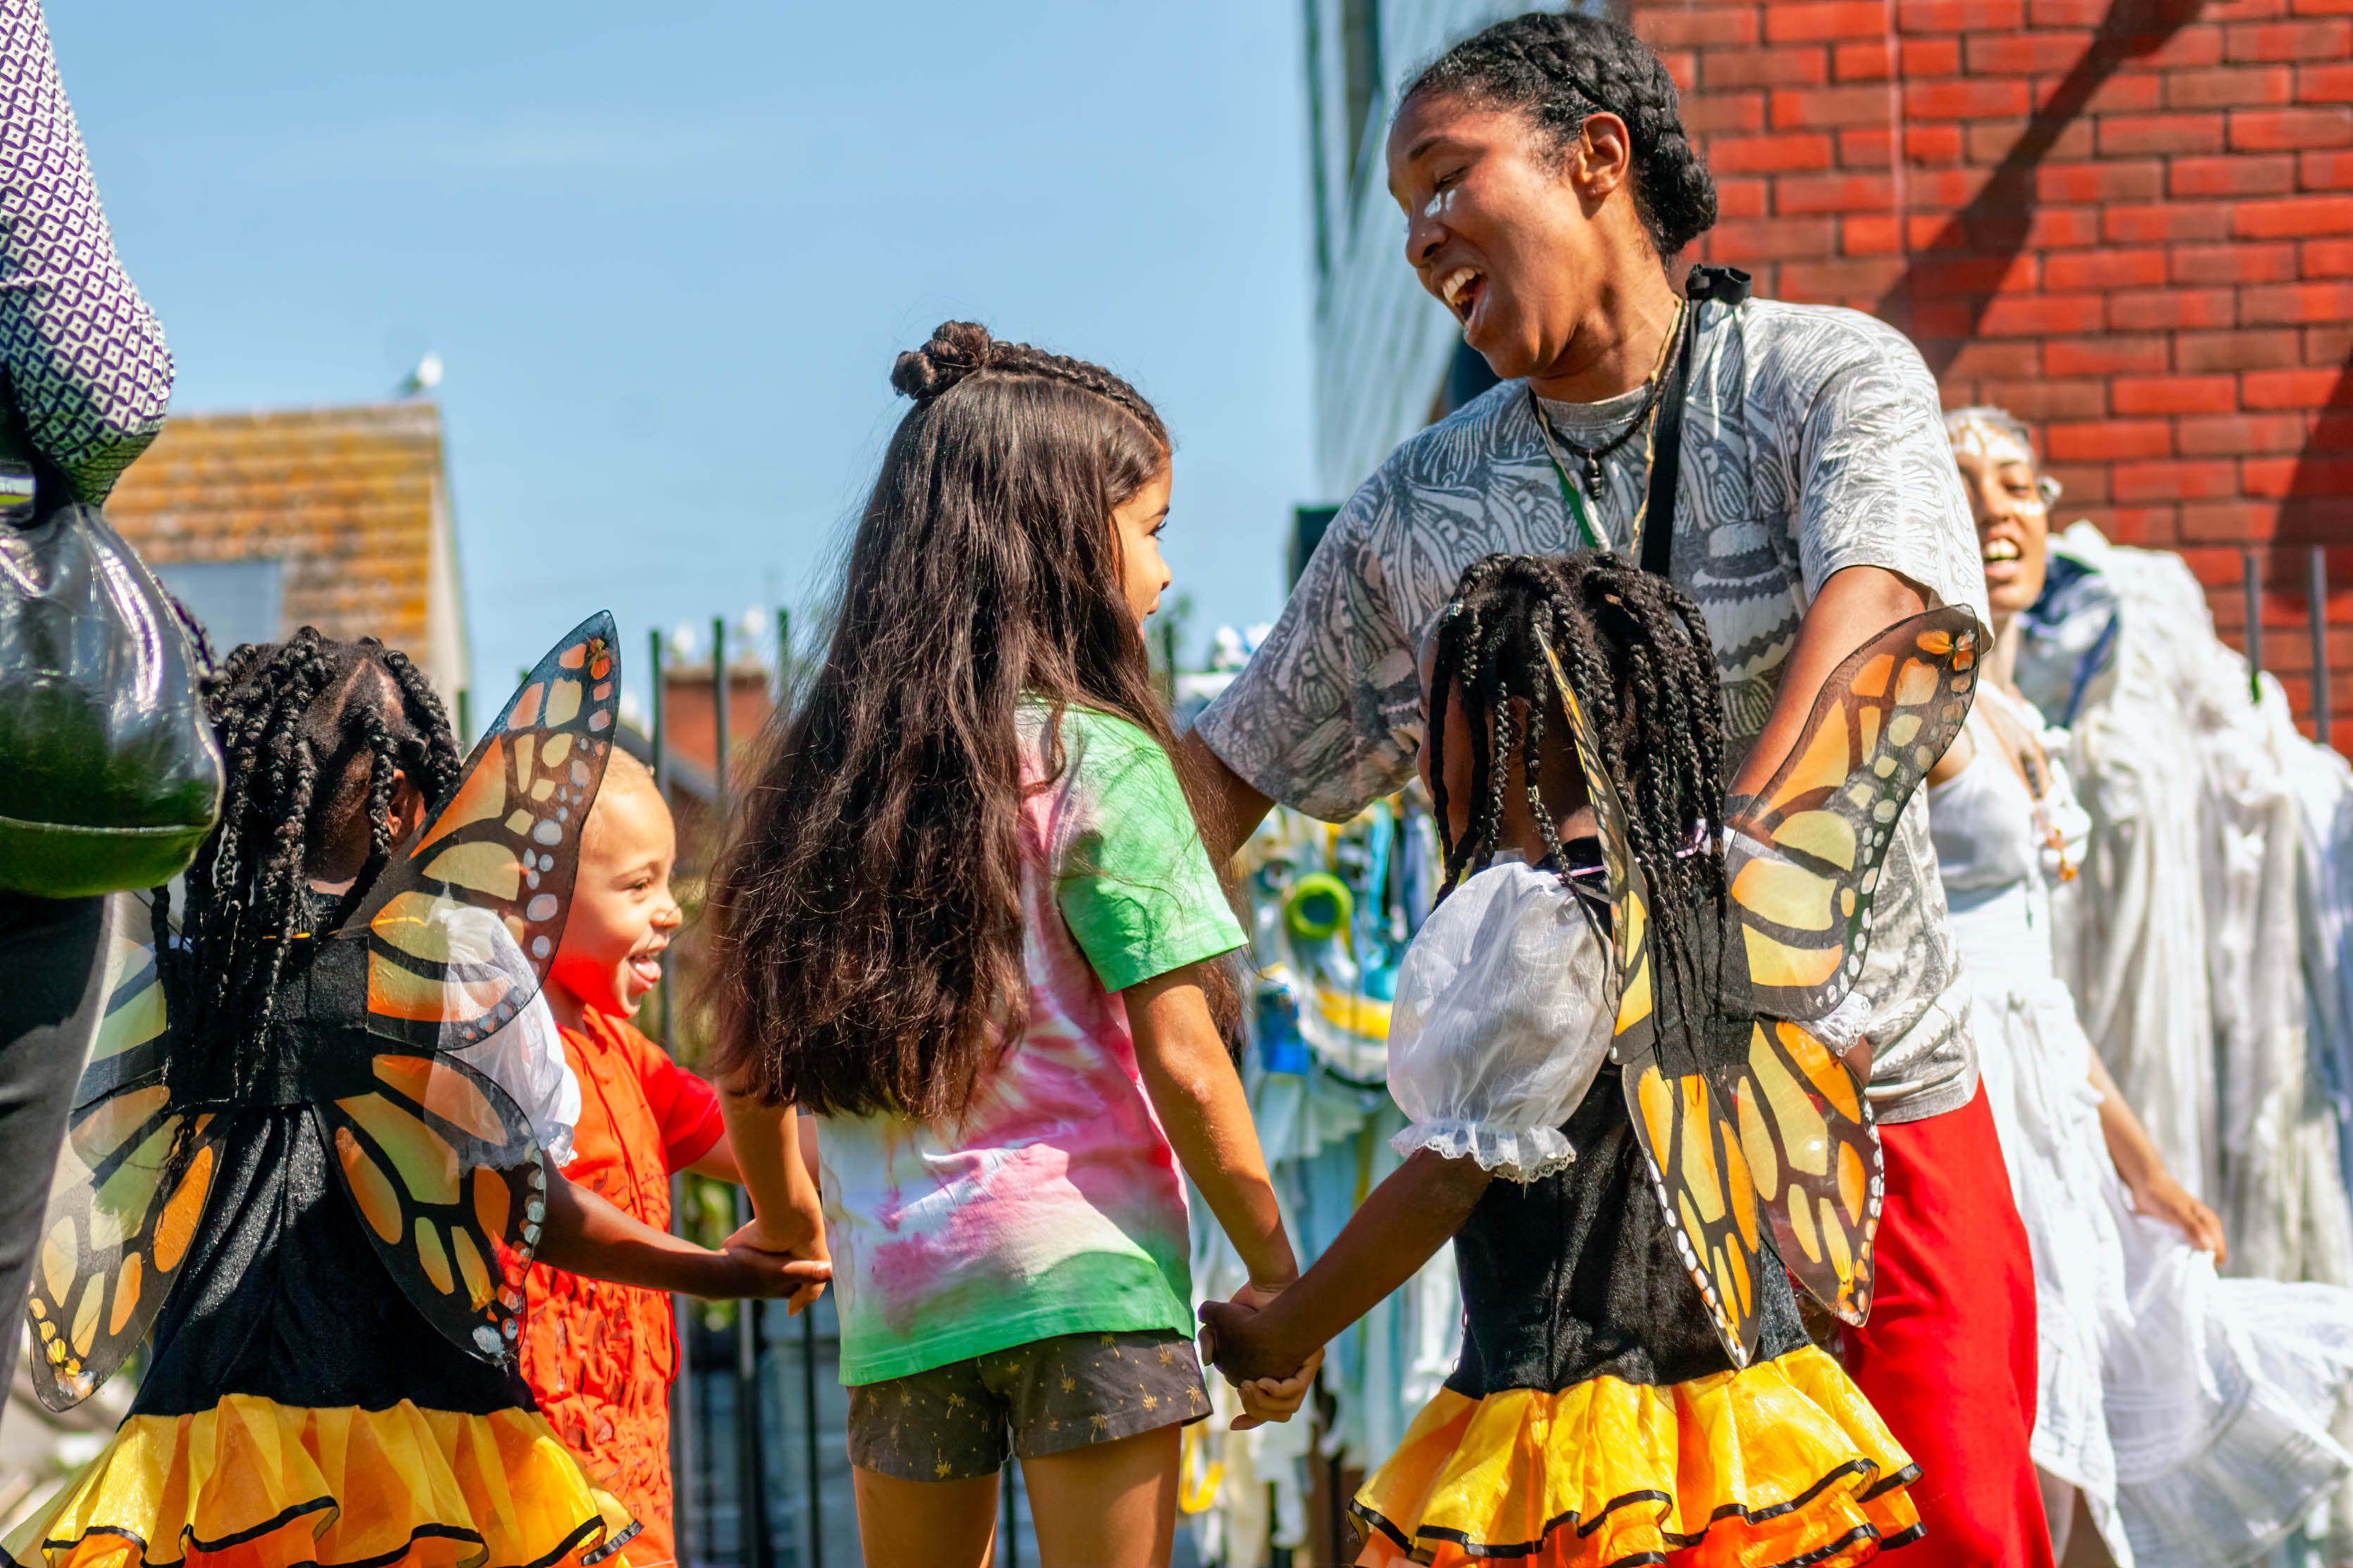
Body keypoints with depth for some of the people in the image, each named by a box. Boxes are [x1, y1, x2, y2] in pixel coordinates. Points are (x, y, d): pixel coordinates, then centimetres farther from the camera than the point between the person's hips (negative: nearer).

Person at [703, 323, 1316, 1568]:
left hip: (891, 1281, 5)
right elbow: (1181, 1065, -10)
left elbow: (750, 1072, 12)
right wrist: (1273, 1268, 0)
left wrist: (782, 1217, 30)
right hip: (1084, 1273, -5)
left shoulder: (820, 768, 9)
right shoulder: (1097, 762, -7)